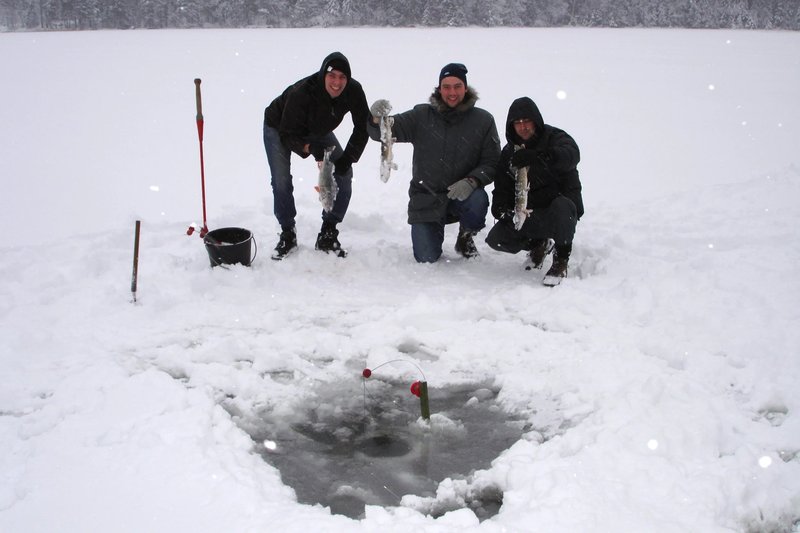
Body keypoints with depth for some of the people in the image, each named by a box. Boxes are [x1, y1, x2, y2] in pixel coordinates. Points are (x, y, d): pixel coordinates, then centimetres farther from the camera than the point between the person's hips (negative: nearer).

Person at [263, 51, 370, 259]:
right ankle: (288, 234, 6)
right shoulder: (301, 92, -39)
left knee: (344, 174, -8)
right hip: (279, 128, -4)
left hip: (318, 132, 4)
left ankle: (328, 235, 2)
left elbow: (363, 127, -14)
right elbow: (288, 135, -32)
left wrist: (347, 159, -23)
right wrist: (312, 149, -49)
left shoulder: (354, 91, -28)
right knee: (281, 181, -16)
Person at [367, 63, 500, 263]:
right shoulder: (421, 116, -2)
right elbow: (382, 133, -7)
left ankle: (466, 236, 1)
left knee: (477, 201, -35)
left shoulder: (483, 120, -2)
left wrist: (472, 181, -24)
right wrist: (376, 120, -31)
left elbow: (492, 162, -5)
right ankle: (432, 231, 30)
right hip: (425, 197, 0)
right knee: (426, 258, -8)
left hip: (463, 193, 0)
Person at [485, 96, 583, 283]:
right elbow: (502, 186, 13)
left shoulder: (555, 137, -6)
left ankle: (561, 260, -18)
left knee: (561, 206, -40)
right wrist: (500, 208, -10)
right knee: (496, 239, -15)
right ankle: (538, 244, 14)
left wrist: (536, 156, -47)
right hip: (531, 214, 5)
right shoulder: (509, 152, 10)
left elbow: (572, 155, -31)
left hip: (563, 206, -4)